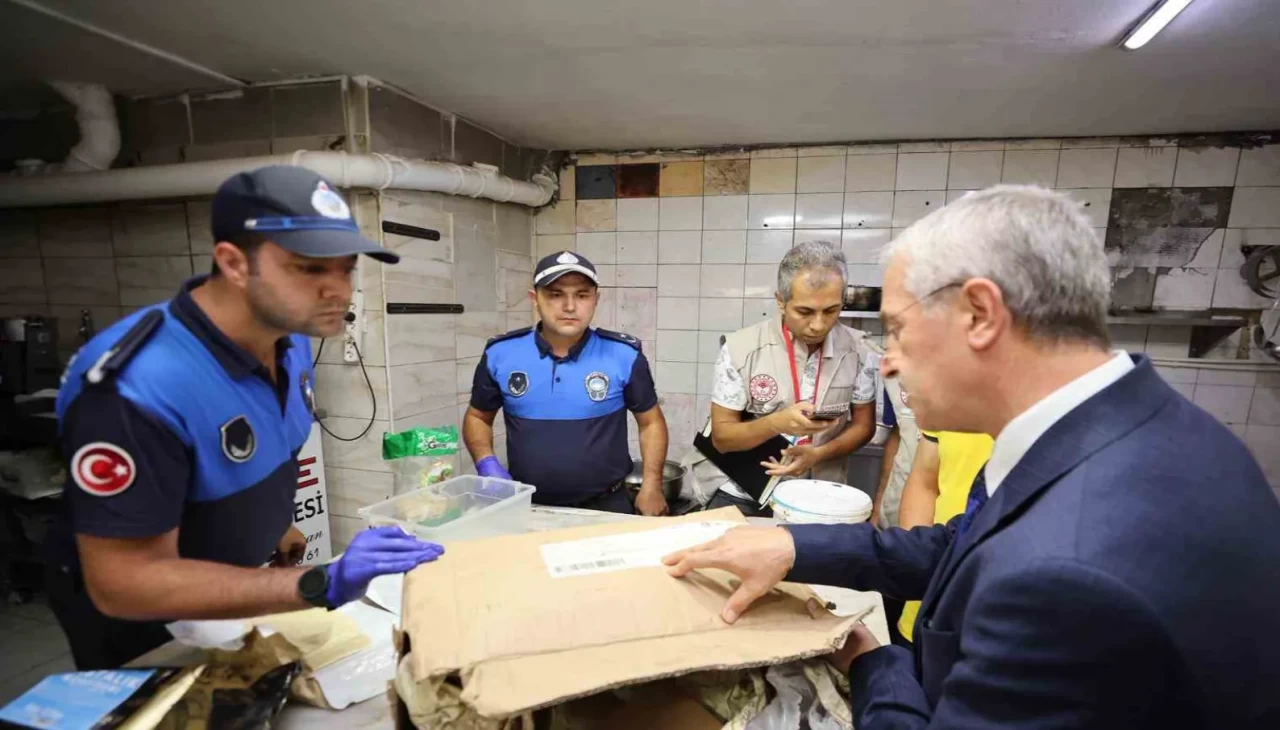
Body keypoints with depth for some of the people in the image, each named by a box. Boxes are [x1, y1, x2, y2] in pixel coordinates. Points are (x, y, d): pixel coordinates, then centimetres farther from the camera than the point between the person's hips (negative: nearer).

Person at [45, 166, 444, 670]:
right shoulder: (137, 388, -36)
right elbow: (125, 582, -33)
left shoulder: (291, 338, -14)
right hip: (138, 622, -6)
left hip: (239, 584, 6)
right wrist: (321, 585, -41)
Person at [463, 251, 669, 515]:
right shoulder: (500, 354, -6)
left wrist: (651, 487, -6)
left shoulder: (624, 355, -10)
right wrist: (486, 462, -8)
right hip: (526, 507, 2)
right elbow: (477, 417, 9)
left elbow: (651, 422, 2)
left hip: (606, 506, -1)